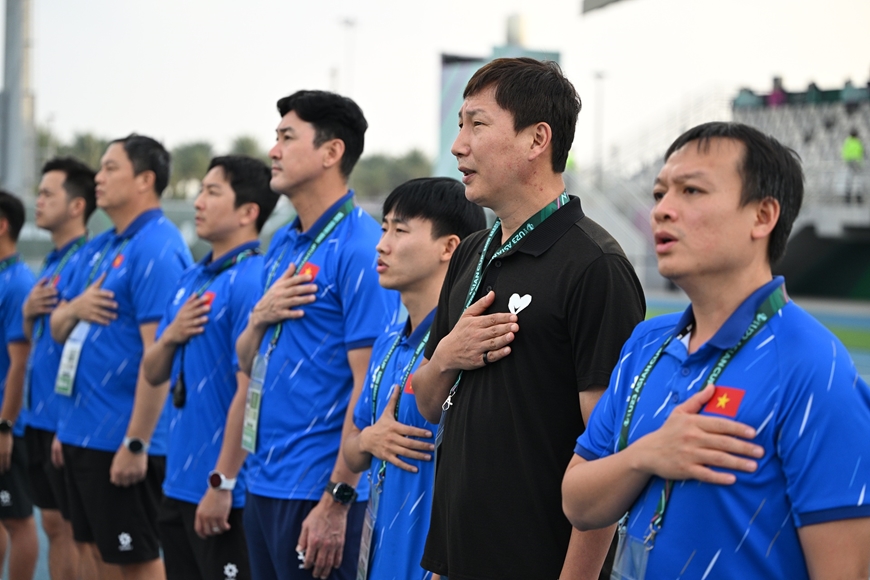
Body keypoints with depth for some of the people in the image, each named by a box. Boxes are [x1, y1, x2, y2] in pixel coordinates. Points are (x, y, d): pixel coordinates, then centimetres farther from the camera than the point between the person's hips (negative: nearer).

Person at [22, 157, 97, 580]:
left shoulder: (86, 262, -14)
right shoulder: (51, 263, 14)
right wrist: (28, 312, -1)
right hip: (39, 416, 9)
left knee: (80, 530, -2)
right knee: (54, 525, 13)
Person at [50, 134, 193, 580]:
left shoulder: (157, 250, -15)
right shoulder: (98, 249, 14)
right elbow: (58, 330, 18)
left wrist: (136, 443, -22)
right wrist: (74, 308, -6)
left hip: (120, 439, -9)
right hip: (82, 433, 9)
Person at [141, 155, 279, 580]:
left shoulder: (251, 282, -15)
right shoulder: (190, 281, 12)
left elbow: (249, 391, -19)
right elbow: (153, 374, 16)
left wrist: (222, 483, -20)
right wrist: (170, 336, -5)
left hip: (225, 491, -9)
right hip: (180, 484, 9)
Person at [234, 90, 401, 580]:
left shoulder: (359, 250, -13)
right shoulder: (283, 244, 13)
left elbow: (370, 387, -17)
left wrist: (337, 501, -19)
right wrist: (259, 317, -4)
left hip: (316, 490, -8)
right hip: (265, 480, 8)